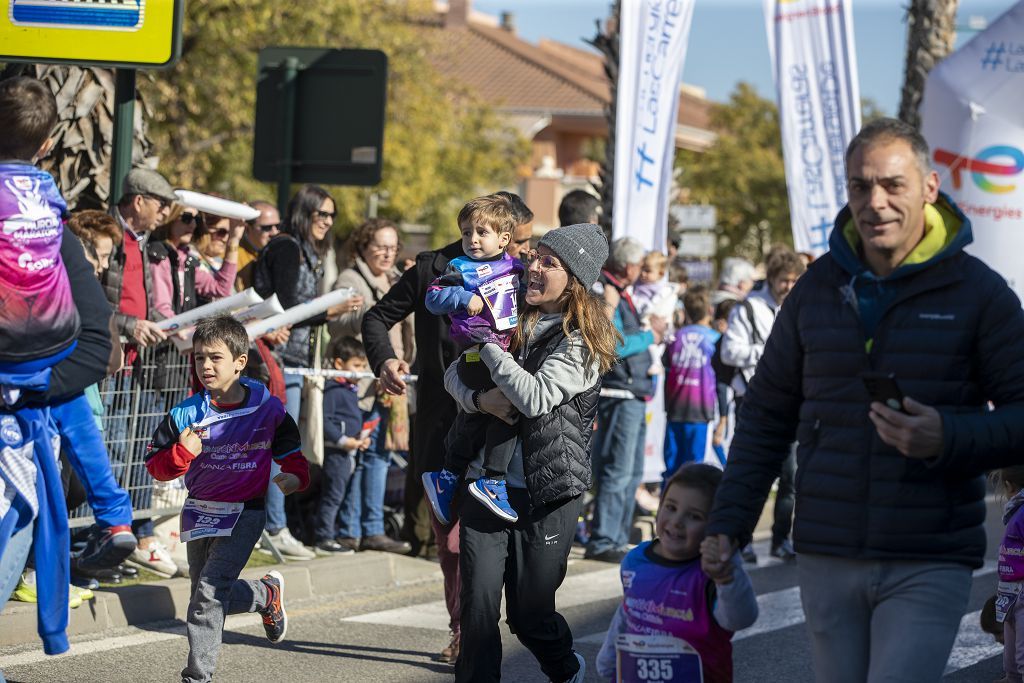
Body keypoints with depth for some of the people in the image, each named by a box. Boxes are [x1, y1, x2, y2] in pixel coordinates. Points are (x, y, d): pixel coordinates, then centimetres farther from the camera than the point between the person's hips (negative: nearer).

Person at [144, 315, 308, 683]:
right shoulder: (187, 414, -9)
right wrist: (182, 452, -25)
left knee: (210, 594, -14)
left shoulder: (267, 408, -7)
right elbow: (156, 466, -6)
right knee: (212, 597, 13)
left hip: (244, 513, -3)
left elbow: (288, 448, 9)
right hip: (200, 511, 4)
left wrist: (295, 475, -11)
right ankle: (267, 594, 41)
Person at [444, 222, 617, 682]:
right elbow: (454, 373, 11)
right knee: (478, 603, -6)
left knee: (529, 615, 6)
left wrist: (486, 341, -15)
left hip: (545, 494, -4)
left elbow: (536, 397, -20)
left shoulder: (581, 342, -7)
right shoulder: (513, 320, 8)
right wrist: (479, 399, -11)